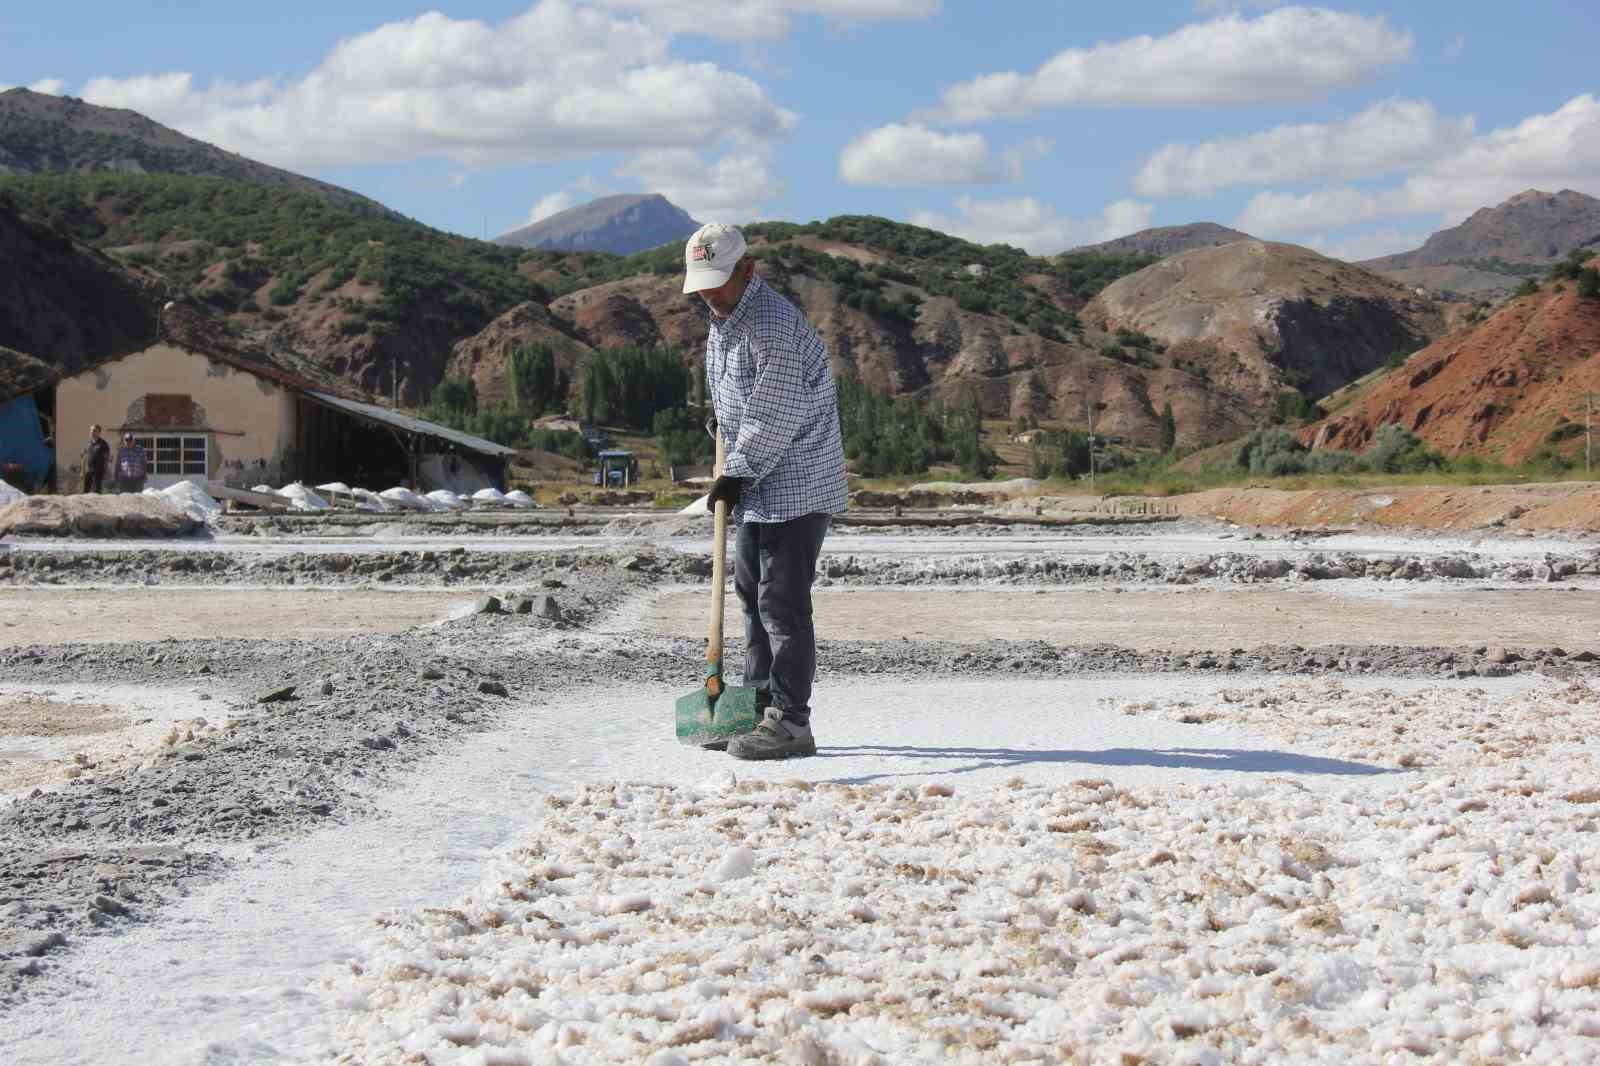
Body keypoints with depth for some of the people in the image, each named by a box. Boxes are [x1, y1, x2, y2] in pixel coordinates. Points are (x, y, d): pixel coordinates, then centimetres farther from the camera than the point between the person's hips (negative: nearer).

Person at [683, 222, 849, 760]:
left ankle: (790, 722, -7)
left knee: (782, 600, -10)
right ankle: (762, 707, 24)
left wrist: (738, 473, -16)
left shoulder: (773, 323, -20)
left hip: (797, 484, -10)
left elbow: (774, 414, -22)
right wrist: (733, 471, 19)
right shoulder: (723, 321, 12)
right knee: (752, 593, 15)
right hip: (758, 485, 10)